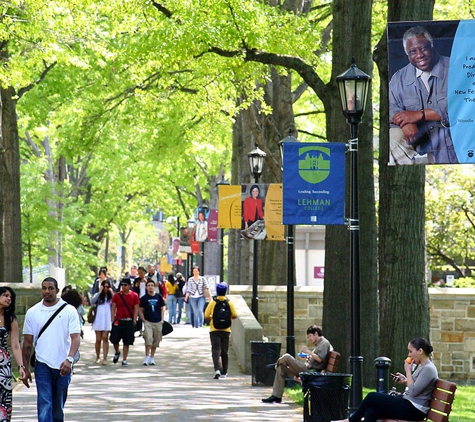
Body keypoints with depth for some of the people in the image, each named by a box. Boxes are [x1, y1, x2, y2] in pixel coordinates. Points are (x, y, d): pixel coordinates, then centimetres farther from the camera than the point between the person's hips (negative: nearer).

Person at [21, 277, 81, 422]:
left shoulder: (69, 311, -1)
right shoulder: (32, 312, 4)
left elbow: (76, 337, -9)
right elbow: (28, 341, 9)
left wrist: (69, 359, -25)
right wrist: (25, 369, 8)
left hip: (63, 366, 0)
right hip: (42, 365, 0)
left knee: (58, 407, 12)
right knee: (44, 404, -12)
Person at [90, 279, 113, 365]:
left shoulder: (111, 296, 9)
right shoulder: (98, 295, 9)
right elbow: (92, 301, -10)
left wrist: (112, 293, -9)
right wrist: (99, 292, -8)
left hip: (107, 320, -1)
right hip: (98, 319, 1)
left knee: (105, 338, -6)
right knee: (98, 339, 3)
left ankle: (105, 358, -8)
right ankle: (97, 357, 20)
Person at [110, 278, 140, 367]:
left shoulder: (134, 296, 1)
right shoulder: (117, 295, 3)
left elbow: (136, 310, 2)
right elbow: (113, 309, 4)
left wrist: (134, 322, -5)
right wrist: (112, 321, -3)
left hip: (129, 322, -1)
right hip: (118, 321, 1)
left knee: (127, 342, 2)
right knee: (114, 339, -1)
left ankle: (124, 359, 10)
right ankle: (117, 352, 29)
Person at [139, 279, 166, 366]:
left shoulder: (159, 297, 4)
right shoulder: (144, 298, 1)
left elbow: (162, 309, 10)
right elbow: (140, 310, 6)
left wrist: (162, 320, 3)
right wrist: (143, 320, -3)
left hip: (158, 322, 2)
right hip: (148, 322, -2)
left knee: (156, 340, 7)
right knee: (148, 339, -15)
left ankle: (152, 357, 19)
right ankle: (147, 357, -11)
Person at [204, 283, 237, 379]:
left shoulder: (213, 303, -7)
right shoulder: (229, 303, -3)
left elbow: (206, 316, -7)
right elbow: (234, 316, -2)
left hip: (214, 330, -2)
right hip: (226, 330, 2)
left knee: (216, 350, -6)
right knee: (224, 352, 13)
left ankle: (217, 369, -26)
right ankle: (224, 372, 22)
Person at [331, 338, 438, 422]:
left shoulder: (428, 369, -16)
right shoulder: (421, 366, 15)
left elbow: (413, 392, -21)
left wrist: (408, 371, -13)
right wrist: (405, 381, 7)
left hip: (414, 410, -10)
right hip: (408, 405, 10)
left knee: (372, 397, -6)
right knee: (370, 412, -6)